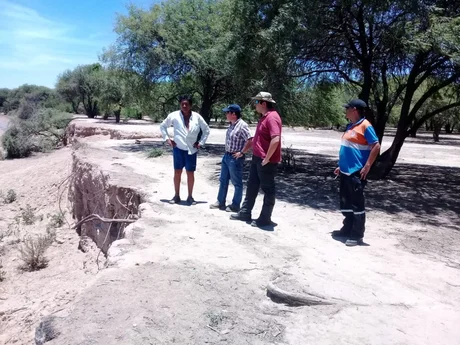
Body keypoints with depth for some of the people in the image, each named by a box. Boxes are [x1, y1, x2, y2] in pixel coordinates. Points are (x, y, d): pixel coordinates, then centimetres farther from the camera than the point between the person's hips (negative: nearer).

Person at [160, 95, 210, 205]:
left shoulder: (197, 117, -2)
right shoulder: (174, 115, -4)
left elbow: (206, 129, 10)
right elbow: (162, 126, 9)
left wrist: (201, 142, 4)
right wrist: (167, 139, 0)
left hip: (191, 149, 0)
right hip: (178, 148, 0)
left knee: (190, 173, 5)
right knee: (177, 172, 6)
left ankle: (190, 196, 16)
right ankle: (177, 196, 17)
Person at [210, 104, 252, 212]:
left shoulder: (242, 125, -19)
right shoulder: (231, 124, 8)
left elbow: (250, 141, -26)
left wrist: (242, 152, -20)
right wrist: (226, 153, 14)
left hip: (235, 158, -9)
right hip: (226, 156, 10)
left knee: (237, 183, 4)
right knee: (223, 180, 16)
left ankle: (235, 205, 15)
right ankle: (220, 202, 27)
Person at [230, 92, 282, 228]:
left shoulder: (272, 117, -18)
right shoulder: (263, 117, 14)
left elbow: (276, 140, -30)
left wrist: (266, 159, -23)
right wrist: (243, 152, 28)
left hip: (266, 161, -10)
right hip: (257, 158, 10)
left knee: (267, 189, 3)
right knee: (252, 186, 16)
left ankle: (265, 218, 15)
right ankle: (245, 213, 28)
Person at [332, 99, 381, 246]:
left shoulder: (365, 126, -12)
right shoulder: (350, 126, 14)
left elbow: (376, 146, -16)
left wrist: (367, 166, -18)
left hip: (356, 172, -9)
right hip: (345, 172, 9)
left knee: (357, 204, -1)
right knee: (345, 202, 16)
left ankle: (357, 235, 7)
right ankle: (347, 229, 28)